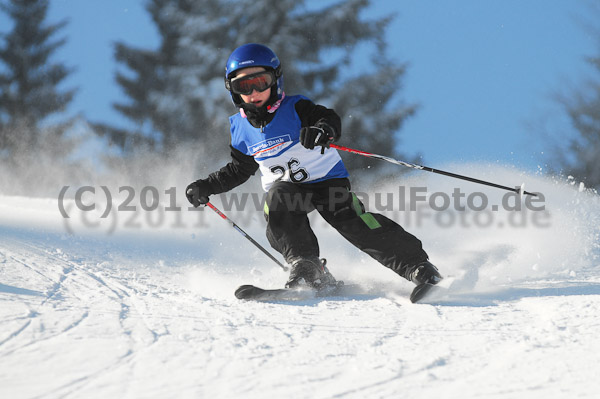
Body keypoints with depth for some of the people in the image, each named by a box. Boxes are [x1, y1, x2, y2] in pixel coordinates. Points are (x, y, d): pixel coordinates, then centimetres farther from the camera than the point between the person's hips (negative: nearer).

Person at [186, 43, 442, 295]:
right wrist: (207, 187, 6)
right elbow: (239, 169, 17)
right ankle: (306, 268, -25)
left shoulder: (295, 108, -12)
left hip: (328, 179, -3)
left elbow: (330, 120, -30)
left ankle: (416, 265, -12)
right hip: (286, 188, 3)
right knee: (278, 200, -30)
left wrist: (323, 129, -53)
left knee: (352, 221, -21)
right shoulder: (240, 128, 3)